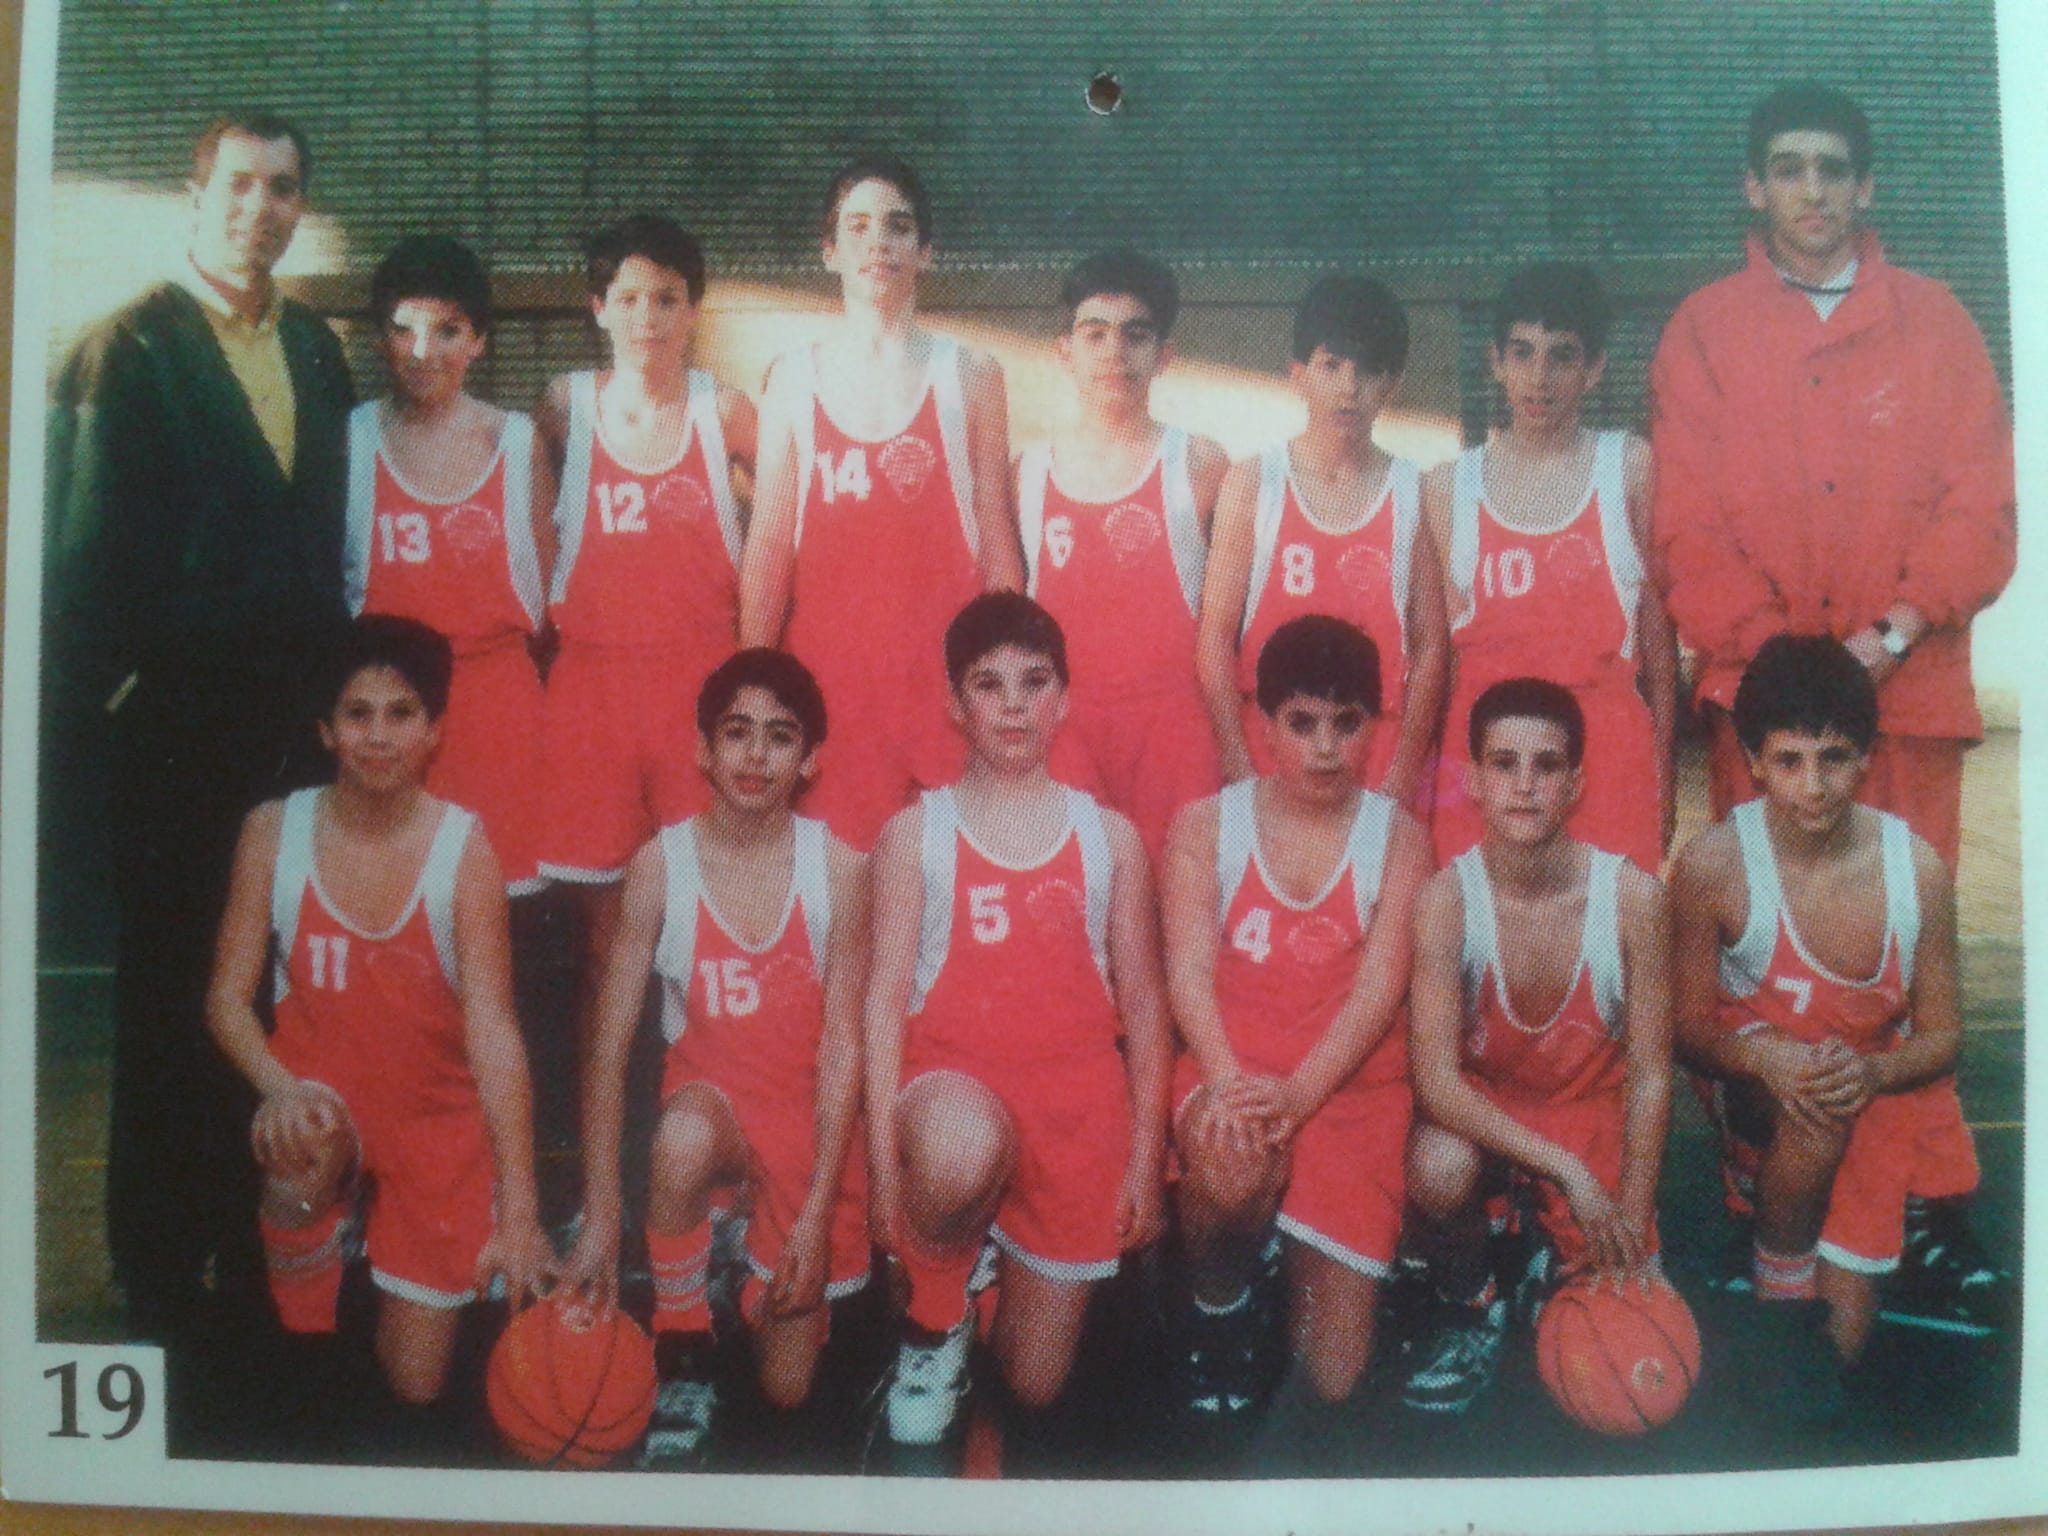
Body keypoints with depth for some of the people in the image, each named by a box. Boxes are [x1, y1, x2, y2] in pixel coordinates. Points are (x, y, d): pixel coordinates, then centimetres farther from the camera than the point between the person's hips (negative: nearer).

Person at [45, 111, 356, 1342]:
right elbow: (86, 544, -7)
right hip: (178, 720, -4)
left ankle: (258, 1230, 25)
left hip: (295, 717, 5)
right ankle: (162, 1271, 21)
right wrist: (85, 716, -9)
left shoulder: (316, 349, 12)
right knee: (171, 995, 6)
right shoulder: (128, 350, -4)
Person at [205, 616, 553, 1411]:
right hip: (320, 1097, 1)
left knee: (417, 1382, 3)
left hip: (438, 1114, -1)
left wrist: (518, 1209, -25)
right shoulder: (273, 831, -7)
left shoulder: (464, 847, -15)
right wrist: (280, 1086, -25)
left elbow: (493, 1031, -20)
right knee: (301, 1150, -37)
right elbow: (227, 996, -3)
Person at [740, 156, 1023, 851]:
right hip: (826, 655, 1)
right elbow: (769, 542, 7)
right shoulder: (793, 378, 9)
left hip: (942, 656, 0)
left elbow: (996, 538, 7)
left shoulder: (968, 375, 8)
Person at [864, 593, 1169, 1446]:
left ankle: (1003, 1260, 39)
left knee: (1035, 1384, 5)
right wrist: (884, 1158, -11)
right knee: (960, 1152, -40)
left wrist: (1144, 1160, 3)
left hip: (1076, 1088, 2)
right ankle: (935, 1322, -8)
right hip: (954, 1075, -2)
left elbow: (1142, 1003, 9)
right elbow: (886, 994, -2)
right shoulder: (914, 832, 4)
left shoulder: (1109, 835, 8)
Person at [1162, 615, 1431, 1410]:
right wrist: (1229, 1082, -23)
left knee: (1332, 1379, -5)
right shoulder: (1205, 826, 5)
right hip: (1230, 1069, 0)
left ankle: (1302, 1260, 30)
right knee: (1232, 1169, -38)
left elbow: (1381, 985, -6)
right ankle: (1216, 1309, -3)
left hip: (1350, 1085, 0)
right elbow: (1190, 971, -5)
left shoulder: (1396, 836, 5)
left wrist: (1299, 1092, -21)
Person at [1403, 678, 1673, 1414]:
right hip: (1480, 1102, -1)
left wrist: (1630, 1221, -13)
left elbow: (1650, 1075, -11)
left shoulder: (1634, 897, -20)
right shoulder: (1445, 899, -22)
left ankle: (1562, 1260, 27)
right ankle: (1472, 1306, -2)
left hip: (1590, 1105, 1)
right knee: (1437, 1170, -35)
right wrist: (1564, 1170, -31)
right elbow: (1438, 1080, -24)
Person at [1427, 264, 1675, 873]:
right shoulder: (1447, 487, 8)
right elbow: (1434, 646, 9)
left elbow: (1656, 626, 7)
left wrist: (1663, 770, 7)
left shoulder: (1631, 467, 6)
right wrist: (1417, 772, 3)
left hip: (1606, 746, 0)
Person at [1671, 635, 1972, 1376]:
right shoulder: (1714, 864, -18)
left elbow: (1940, 1035, -3)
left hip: (1878, 1085, 2)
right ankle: (1779, 1280, -10)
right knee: (1816, 1116, -36)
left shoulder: (1915, 866, -12)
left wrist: (1871, 1072, -25)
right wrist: (1762, 1057, -31)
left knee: (1846, 1326, -9)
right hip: (1758, 1079, -1)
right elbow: (1691, 1027, -9)